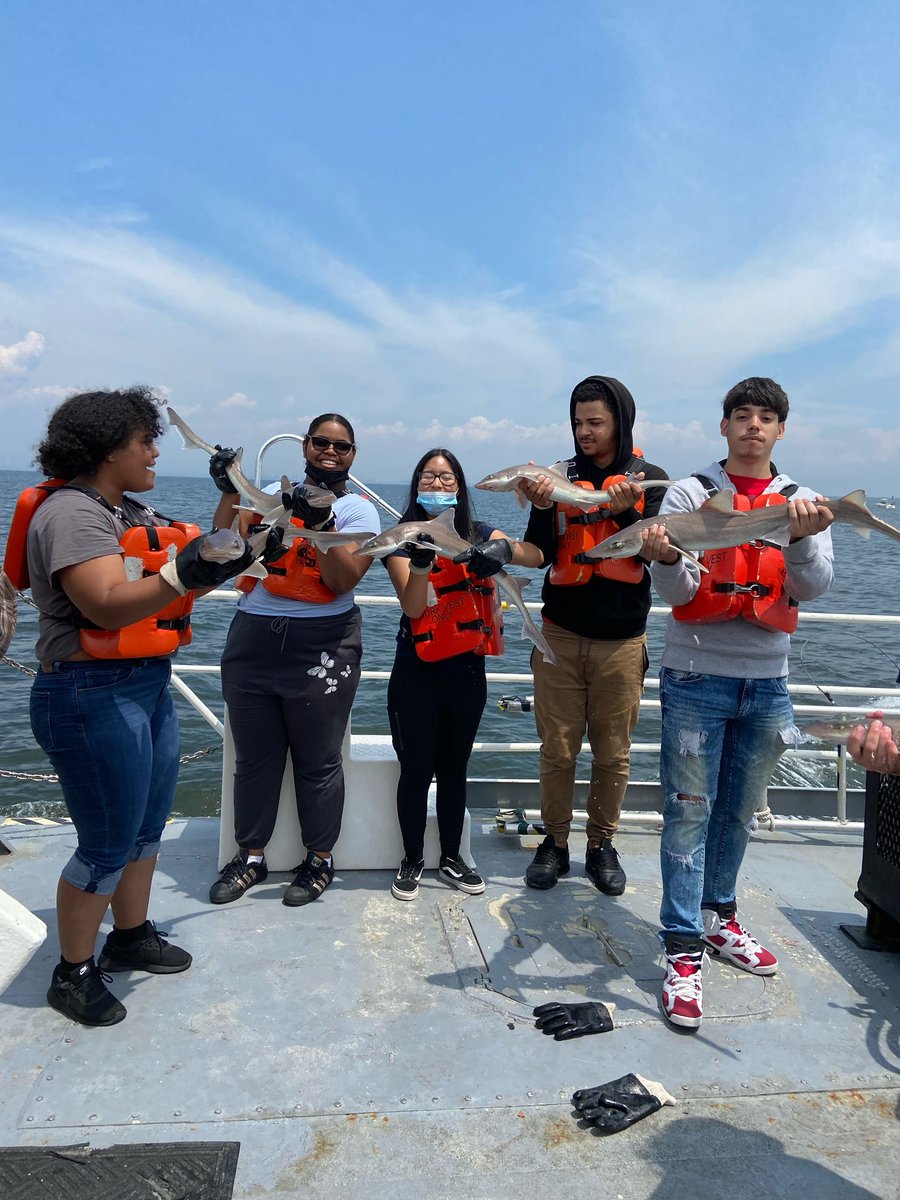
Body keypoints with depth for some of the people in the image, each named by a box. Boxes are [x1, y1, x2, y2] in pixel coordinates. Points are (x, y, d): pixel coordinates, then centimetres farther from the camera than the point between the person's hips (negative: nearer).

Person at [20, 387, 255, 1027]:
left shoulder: (134, 512, 14)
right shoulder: (72, 512, -17)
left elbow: (192, 556, 10)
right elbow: (108, 604, -29)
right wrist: (183, 573, -41)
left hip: (149, 687, 10)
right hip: (93, 698, -10)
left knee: (147, 825, 18)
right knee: (109, 845, 1)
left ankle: (132, 937, 37)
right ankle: (73, 974, 21)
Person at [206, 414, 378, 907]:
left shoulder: (358, 509, 3)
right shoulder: (273, 494, 12)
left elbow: (342, 581, -11)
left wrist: (319, 522, -20)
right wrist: (229, 494, -9)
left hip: (321, 647, -3)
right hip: (252, 640, 3)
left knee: (317, 761, 4)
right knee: (253, 758, 12)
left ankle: (319, 859, 23)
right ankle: (251, 856, 28)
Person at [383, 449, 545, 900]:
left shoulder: (478, 535, 4)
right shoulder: (403, 538, -3)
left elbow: (537, 557, -11)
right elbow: (413, 607, -13)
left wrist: (505, 548, -31)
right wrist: (423, 559, -30)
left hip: (467, 671, 3)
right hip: (417, 674, -2)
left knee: (454, 768, 15)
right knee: (416, 769, 5)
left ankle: (452, 858, 29)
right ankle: (412, 861, 23)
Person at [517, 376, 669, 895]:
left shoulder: (651, 478, 2)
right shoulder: (560, 476, 4)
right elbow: (541, 555, -2)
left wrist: (626, 511, -24)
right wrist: (542, 508, -20)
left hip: (622, 639, 0)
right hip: (561, 633, 1)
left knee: (613, 753, 8)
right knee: (557, 749, 5)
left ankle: (603, 844, 25)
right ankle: (555, 842, 21)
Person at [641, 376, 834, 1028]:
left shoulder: (806, 503, 7)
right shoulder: (689, 494, -1)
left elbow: (812, 587, -6)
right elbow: (679, 591, -10)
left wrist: (802, 538, -26)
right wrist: (665, 558, -32)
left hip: (766, 682, 4)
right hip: (697, 678, -3)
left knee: (740, 809, 16)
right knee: (690, 810, -1)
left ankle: (718, 918, 34)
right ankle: (684, 952, 8)